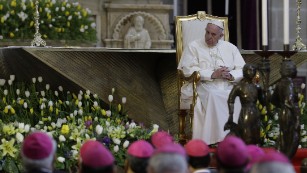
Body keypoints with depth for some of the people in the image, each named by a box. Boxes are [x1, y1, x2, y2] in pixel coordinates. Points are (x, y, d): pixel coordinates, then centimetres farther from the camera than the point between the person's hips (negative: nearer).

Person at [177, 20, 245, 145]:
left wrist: (231, 75, -11)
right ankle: (215, 138, -39)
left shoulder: (230, 48, 18)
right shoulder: (194, 47, 9)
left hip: (228, 88, 3)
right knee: (213, 96, -37)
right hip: (203, 87, -3)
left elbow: (242, 70, 11)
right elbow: (188, 70, -6)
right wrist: (212, 74, -14)